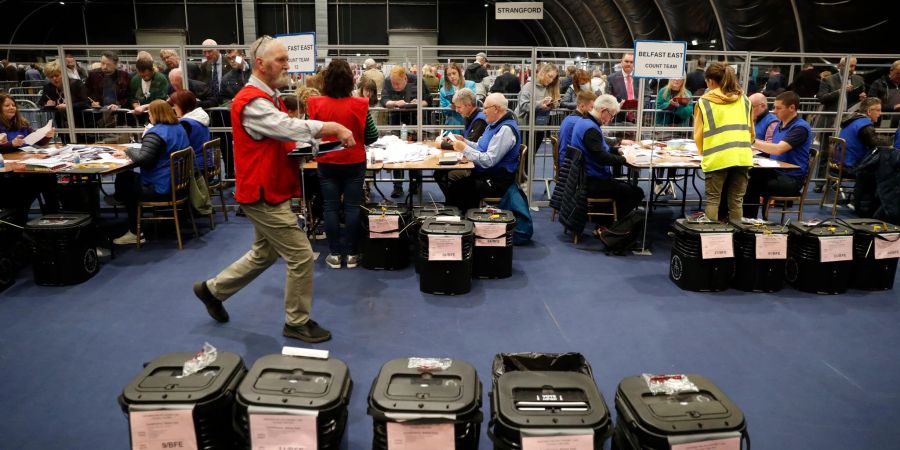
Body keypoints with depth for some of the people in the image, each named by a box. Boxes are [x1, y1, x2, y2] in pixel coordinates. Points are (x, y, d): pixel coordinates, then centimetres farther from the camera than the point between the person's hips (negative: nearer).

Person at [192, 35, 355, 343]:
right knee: (301, 256, -5)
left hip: (267, 191, 11)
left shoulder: (268, 97, 14)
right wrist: (335, 127, -33)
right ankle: (297, 323, 10)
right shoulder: (252, 102, -20)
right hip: (264, 194, -11)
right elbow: (289, 127, -33)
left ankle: (213, 289, 37)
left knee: (264, 253, 22)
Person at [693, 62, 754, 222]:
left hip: (717, 159, -3)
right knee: (736, 201, 9)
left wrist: (705, 154, 19)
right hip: (742, 157, 3)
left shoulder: (704, 102, 2)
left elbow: (699, 135, 3)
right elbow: (751, 132, 18)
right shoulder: (743, 99, 14)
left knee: (713, 200, 7)